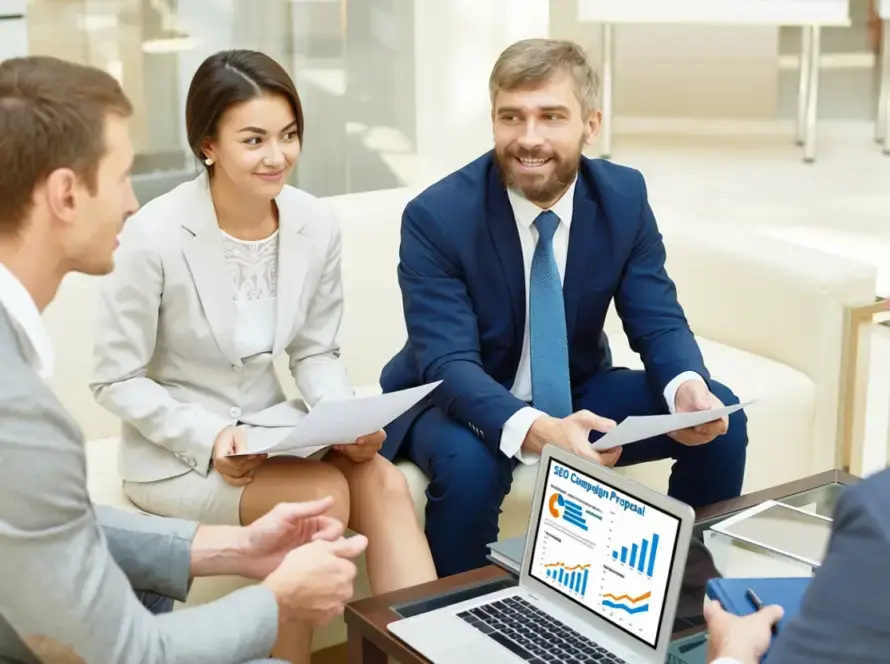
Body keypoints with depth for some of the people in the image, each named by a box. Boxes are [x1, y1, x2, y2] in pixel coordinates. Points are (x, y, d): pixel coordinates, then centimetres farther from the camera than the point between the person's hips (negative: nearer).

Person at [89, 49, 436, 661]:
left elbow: (316, 352, 5)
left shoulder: (317, 225, -6)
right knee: (324, 493, -26)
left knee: (383, 481, -23)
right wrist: (209, 438, -21)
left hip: (272, 430, 4)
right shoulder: (154, 236, -19)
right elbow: (116, 381, -10)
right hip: (174, 451, -4)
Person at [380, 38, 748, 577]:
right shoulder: (436, 216, -22)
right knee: (468, 463, -36)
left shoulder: (625, 196, -9)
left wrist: (688, 387, -32)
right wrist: (536, 430, -47)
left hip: (579, 393, 4)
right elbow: (448, 363, -29)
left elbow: (659, 323, -8)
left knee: (721, 418, -12)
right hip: (459, 402, -4)